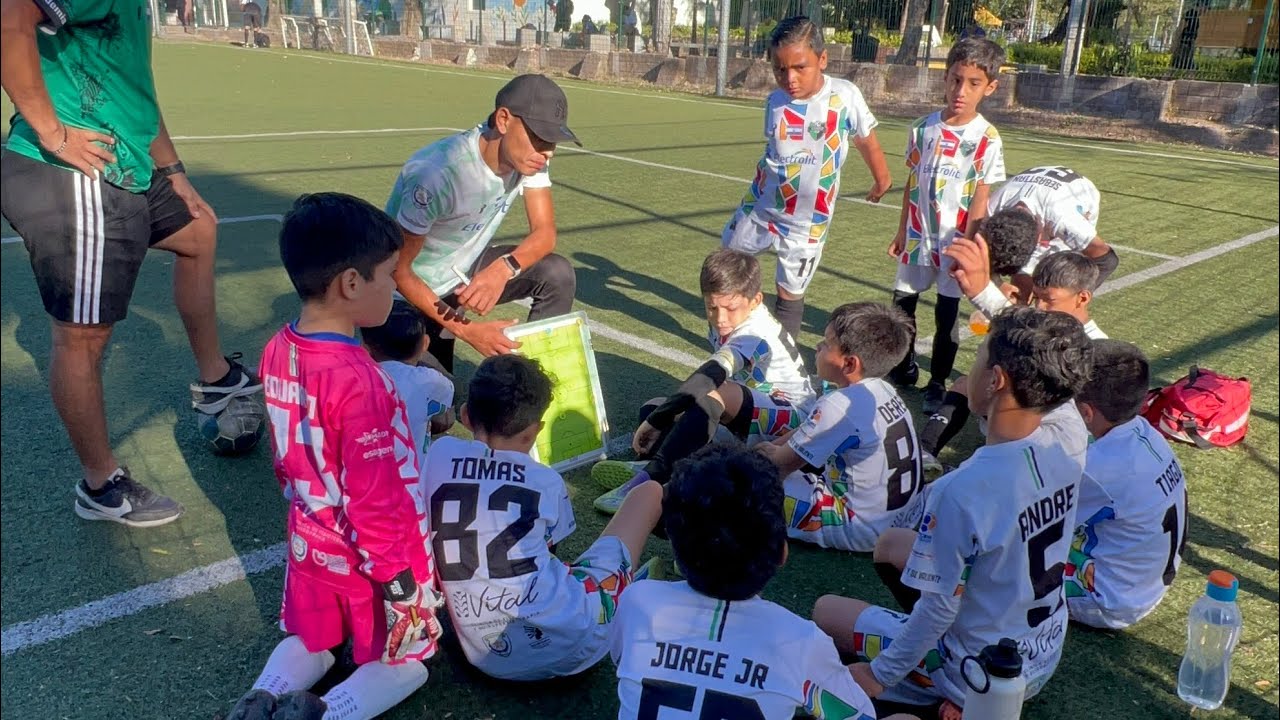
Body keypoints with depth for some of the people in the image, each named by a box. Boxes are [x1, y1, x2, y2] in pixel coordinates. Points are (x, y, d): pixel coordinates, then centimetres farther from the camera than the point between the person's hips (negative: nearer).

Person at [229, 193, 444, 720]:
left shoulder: (277, 351, -8)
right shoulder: (357, 380, -33)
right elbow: (375, 501, -26)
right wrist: (398, 581, -14)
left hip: (310, 540, 7)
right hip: (371, 555, -6)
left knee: (310, 642, 30)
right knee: (403, 662, 17)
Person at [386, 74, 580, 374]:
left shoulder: (526, 154, -16)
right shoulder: (437, 173, -35)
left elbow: (545, 232, -14)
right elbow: (397, 270, -27)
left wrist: (503, 269, -36)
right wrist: (466, 330, -32)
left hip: (467, 270, 5)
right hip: (418, 289, -5)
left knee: (558, 275, -17)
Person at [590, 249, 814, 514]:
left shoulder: (755, 333, -25)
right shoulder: (722, 325, 2)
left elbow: (708, 378, -37)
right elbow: (710, 379, 10)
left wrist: (657, 420, -37)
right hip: (751, 414, 9)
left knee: (714, 395, -39)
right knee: (655, 406, -3)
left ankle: (653, 475, -43)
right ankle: (651, 465, -34)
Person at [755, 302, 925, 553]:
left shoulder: (838, 406, -25)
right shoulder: (883, 390, 2)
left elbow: (782, 464, -12)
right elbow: (811, 432, 15)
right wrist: (772, 447, 13)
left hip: (865, 530, -9)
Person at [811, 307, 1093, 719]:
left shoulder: (961, 491, -35)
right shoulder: (1070, 436, -17)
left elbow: (938, 609, -24)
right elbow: (1052, 385, 6)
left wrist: (881, 674, -8)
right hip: (1045, 655, 7)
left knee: (825, 611, 12)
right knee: (892, 545, 20)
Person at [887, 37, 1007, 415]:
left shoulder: (987, 139, -12)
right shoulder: (923, 128, -1)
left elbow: (980, 201, -11)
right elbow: (912, 183, 7)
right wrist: (902, 231, 11)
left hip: (956, 242, -4)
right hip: (918, 236, 4)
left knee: (946, 314, 5)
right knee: (902, 303, 11)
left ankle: (937, 383, 21)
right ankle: (904, 369, 31)